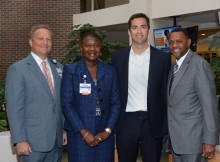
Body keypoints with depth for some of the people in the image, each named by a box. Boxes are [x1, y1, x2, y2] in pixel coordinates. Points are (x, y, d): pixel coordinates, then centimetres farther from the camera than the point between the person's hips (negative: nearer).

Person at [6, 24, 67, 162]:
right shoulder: (17, 69, -6)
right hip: (33, 140, -5)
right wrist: (20, 140, -14)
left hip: (57, 139, 5)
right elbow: (14, 108, -10)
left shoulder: (59, 68, 11)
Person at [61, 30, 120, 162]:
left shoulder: (110, 71, 7)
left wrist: (108, 130, -6)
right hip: (79, 135, -2)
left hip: (104, 135, 2)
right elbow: (66, 104, -6)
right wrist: (84, 132, -12)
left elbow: (116, 103, 6)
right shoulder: (70, 70, 0)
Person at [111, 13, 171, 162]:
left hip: (153, 122, -1)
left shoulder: (163, 58, 1)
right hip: (126, 121, 1)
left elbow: (166, 92, 1)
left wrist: (167, 125, -3)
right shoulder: (118, 57, 4)